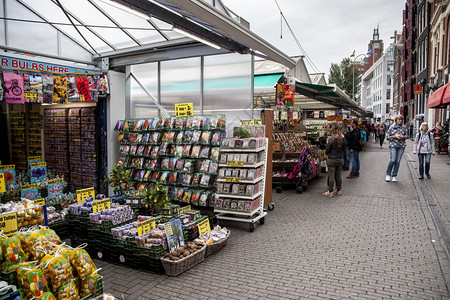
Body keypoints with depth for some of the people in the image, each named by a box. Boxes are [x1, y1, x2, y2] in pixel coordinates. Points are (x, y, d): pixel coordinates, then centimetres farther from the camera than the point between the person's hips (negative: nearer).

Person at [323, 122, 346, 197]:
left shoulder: (331, 139, -16)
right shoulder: (342, 138, -1)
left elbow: (327, 150, -11)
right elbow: (344, 149, 8)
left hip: (331, 160, -5)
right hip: (340, 159, 5)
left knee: (331, 176, 1)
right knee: (339, 175, 14)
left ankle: (330, 192, 8)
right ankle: (338, 190, 24)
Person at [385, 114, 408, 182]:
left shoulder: (404, 127, 6)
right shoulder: (391, 127, 1)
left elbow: (407, 135, 14)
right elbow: (387, 136, 2)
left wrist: (403, 136, -8)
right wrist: (394, 136, -13)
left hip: (401, 146, 3)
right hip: (393, 145, -2)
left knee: (398, 161, 2)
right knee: (393, 160, -13)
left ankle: (394, 176, 13)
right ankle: (388, 174, 5)